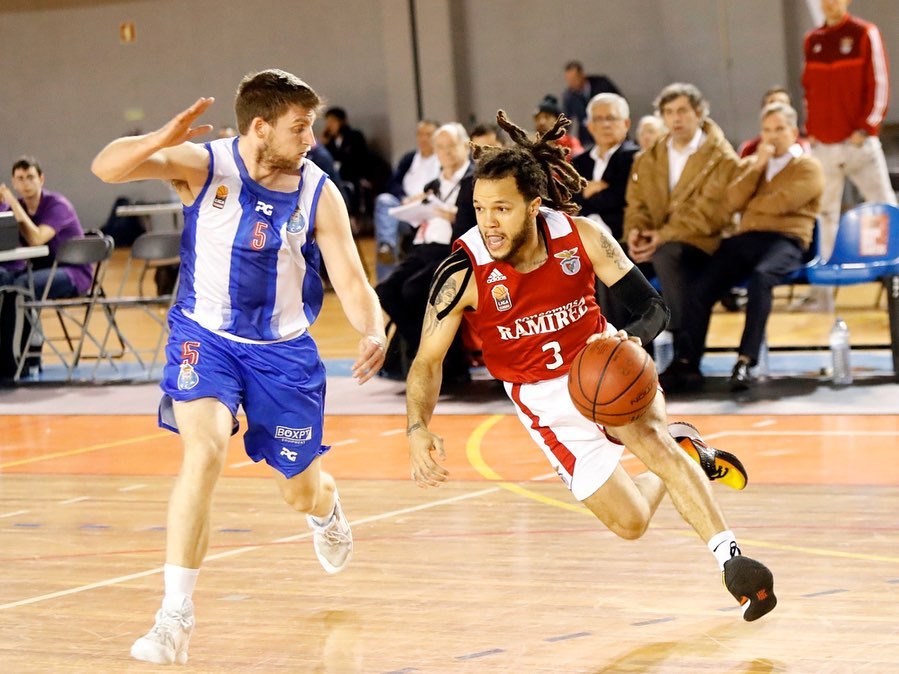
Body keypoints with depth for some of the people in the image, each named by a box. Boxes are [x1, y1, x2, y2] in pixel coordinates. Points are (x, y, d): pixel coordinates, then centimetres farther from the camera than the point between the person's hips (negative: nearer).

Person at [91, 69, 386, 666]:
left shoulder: (319, 194, -13)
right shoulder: (203, 166, -16)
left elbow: (353, 283, -13)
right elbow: (106, 168, -26)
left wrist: (373, 332, -35)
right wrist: (163, 141, -46)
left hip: (283, 348, 2)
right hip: (205, 336, -2)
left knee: (301, 492, 11)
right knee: (205, 449, -27)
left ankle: (327, 509, 53)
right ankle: (176, 615, -21)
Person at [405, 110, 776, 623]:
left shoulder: (581, 236, -21)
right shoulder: (464, 274, -24)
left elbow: (653, 306, -16)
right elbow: (428, 361, -17)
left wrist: (631, 338, -40)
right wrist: (418, 429, -36)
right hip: (544, 396, 0)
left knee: (651, 441, -33)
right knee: (629, 523, -3)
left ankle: (730, 557, -30)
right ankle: (681, 448, 29)